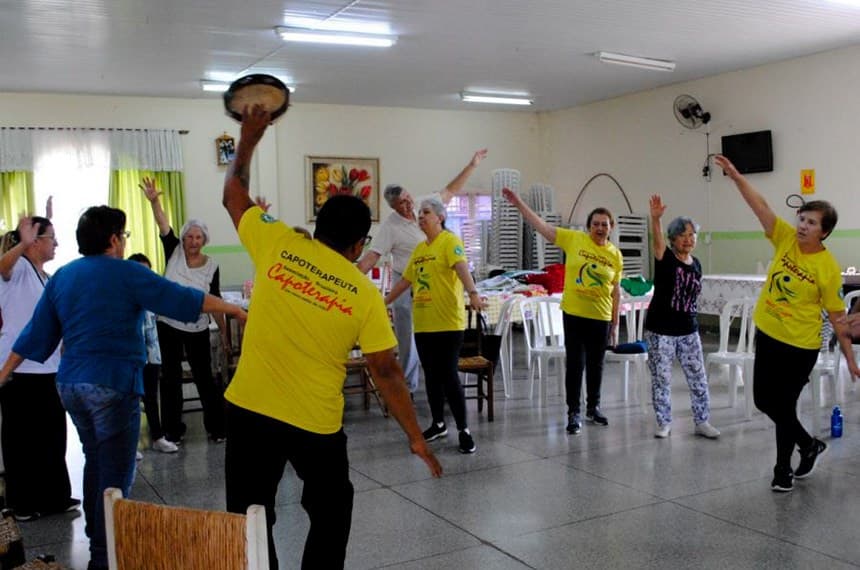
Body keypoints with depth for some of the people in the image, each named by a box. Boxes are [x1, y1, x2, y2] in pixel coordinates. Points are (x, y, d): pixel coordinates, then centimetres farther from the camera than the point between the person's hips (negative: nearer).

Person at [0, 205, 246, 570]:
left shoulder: (61, 276, 10)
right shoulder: (126, 273, -9)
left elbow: (36, 333, 11)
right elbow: (183, 299, -11)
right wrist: (236, 310, -6)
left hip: (70, 383, 8)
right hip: (112, 384, -8)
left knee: (95, 461, 22)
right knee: (115, 473, -1)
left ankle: (95, 537, 33)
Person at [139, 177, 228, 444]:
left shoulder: (211, 266, -5)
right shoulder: (174, 252, -3)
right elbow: (163, 226, -19)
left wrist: (224, 332, 1)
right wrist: (154, 201, -35)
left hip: (197, 330, -1)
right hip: (168, 326, 1)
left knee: (204, 377, 5)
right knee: (170, 377, 9)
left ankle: (216, 427, 19)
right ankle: (172, 431, 20)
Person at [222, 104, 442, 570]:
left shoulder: (278, 245, -4)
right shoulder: (364, 294, -6)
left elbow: (233, 195, 13)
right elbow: (386, 372, -5)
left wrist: (247, 141, 26)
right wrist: (416, 437, 2)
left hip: (249, 410, 1)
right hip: (315, 423, -1)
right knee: (330, 514, 22)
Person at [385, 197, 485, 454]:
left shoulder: (450, 241, -7)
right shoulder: (419, 249, 14)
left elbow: (462, 267, -25)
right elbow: (405, 280, 22)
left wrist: (473, 293, -41)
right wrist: (384, 303, 25)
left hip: (447, 322, -7)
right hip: (422, 323, 7)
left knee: (448, 375, -7)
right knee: (431, 375, 13)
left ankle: (463, 429, 3)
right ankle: (438, 424, 26)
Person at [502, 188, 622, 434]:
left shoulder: (615, 255, 1)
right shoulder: (574, 239, -5)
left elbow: (615, 291, 6)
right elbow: (542, 226, -7)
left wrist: (615, 322, 7)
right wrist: (519, 203, -13)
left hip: (600, 317, 2)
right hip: (573, 313, -2)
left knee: (595, 364, 13)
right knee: (575, 363, 2)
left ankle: (593, 407, 30)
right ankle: (574, 412, 14)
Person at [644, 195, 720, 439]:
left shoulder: (696, 264, 7)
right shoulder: (665, 258, -9)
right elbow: (657, 242, -32)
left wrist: (691, 320, 16)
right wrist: (655, 218, -51)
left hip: (689, 330, 5)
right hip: (660, 330, -5)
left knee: (698, 378, 7)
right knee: (661, 379, 4)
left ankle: (702, 422, 20)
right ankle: (664, 422, 18)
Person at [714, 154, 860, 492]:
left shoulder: (828, 268, -15)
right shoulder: (786, 238, -4)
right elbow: (761, 207, -11)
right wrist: (735, 176, -22)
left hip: (800, 345, -6)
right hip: (767, 334, 6)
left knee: (784, 406, 1)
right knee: (764, 400, 14)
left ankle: (783, 470, 22)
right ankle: (810, 446, 36)